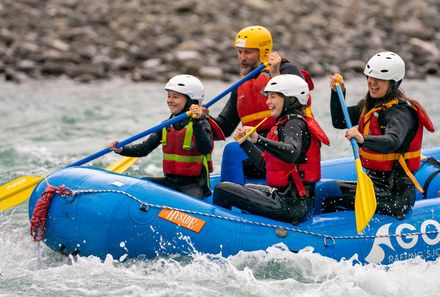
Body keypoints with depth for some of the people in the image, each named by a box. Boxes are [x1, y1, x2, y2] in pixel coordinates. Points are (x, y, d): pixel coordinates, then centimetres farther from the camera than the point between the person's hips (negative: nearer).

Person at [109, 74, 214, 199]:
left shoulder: (201, 123, -8)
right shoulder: (166, 126, 11)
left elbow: (205, 149, -25)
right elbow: (146, 147, 8)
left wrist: (197, 122, -35)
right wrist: (122, 150, -7)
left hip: (193, 185, -6)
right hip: (169, 181, 6)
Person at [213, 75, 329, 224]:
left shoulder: (295, 123, -12)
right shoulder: (285, 123, 18)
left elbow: (292, 153, -35)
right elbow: (266, 166, 20)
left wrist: (258, 139, -41)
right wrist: (245, 142, 18)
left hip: (291, 205, -11)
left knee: (222, 190, -10)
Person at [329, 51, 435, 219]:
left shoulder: (401, 112, -17)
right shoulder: (368, 104, 11)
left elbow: (392, 142, -36)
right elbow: (339, 122, 13)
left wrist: (363, 139, -54)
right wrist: (337, 93, -1)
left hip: (395, 192, -9)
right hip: (374, 182, 9)